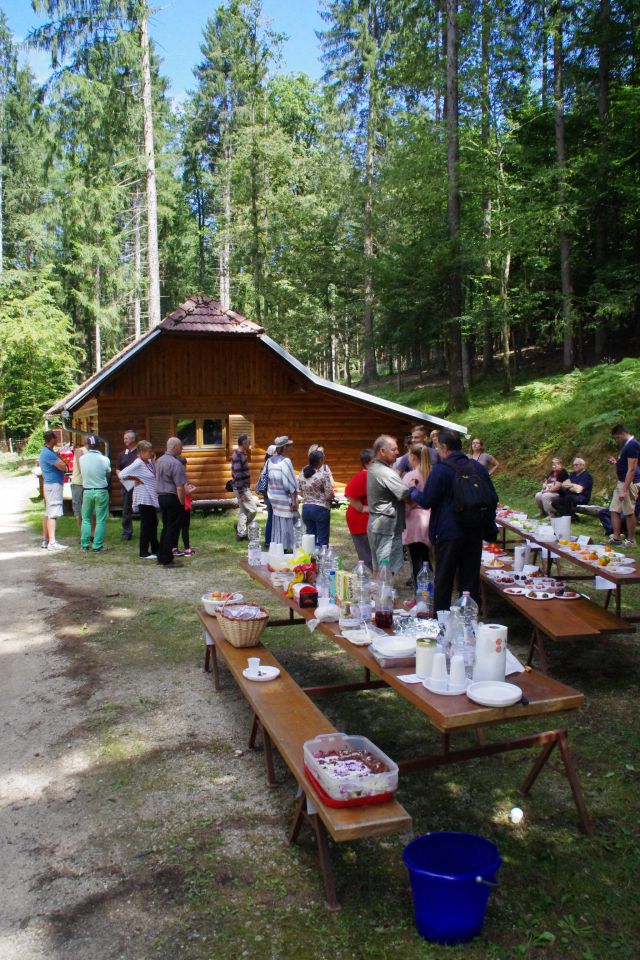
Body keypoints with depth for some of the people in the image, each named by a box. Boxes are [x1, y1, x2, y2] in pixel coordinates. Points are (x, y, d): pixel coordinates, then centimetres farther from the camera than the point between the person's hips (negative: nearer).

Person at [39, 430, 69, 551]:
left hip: (49, 485, 11)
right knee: (53, 514, -14)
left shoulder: (46, 452, 16)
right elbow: (63, 467, -19)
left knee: (48, 513, 14)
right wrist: (60, 459, 0)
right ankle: (52, 542, -19)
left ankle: (45, 540, 20)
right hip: (53, 485, -11)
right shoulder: (48, 453, -18)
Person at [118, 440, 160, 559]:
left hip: (152, 498, 9)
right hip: (144, 499, -9)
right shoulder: (137, 464, -17)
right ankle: (143, 552, 7)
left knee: (153, 523, 15)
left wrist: (153, 461, 1)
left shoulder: (149, 462, 8)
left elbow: (155, 476, 12)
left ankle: (155, 549, 26)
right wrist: (136, 479, -15)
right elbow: (122, 474, -24)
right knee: (146, 524, -2)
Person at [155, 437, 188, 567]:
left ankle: (161, 557, 22)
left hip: (161, 496, 8)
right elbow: (180, 487, -21)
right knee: (173, 529, 0)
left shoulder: (159, 460, 9)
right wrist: (182, 503, -11)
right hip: (172, 498, -8)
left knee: (166, 527, 18)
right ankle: (167, 560, 3)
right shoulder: (175, 463, -18)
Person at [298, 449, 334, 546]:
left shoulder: (302, 473, 2)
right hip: (321, 509, -6)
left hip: (306, 508, 6)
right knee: (322, 539, 3)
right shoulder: (324, 474, -15)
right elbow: (329, 495, -16)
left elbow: (299, 492, 10)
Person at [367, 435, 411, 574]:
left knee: (377, 568, 16)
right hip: (387, 525, -10)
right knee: (387, 570, -5)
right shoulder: (386, 473, -20)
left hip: (375, 521, 10)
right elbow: (405, 495, -19)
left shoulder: (372, 468, 10)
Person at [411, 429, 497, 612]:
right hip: (475, 534, 5)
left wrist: (413, 491, 8)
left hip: (448, 534, -5)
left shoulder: (440, 469, -13)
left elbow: (426, 502, -11)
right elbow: (493, 499, 10)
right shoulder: (479, 468, 4)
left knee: (443, 582, 6)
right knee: (470, 580, 13)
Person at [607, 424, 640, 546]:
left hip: (629, 483, -10)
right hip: (621, 482, 10)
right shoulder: (626, 445, 13)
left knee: (629, 512, -2)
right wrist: (616, 462, 8)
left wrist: (624, 490, -24)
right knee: (614, 510, 10)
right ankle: (616, 537, 15)